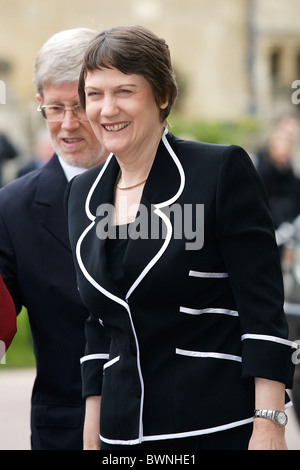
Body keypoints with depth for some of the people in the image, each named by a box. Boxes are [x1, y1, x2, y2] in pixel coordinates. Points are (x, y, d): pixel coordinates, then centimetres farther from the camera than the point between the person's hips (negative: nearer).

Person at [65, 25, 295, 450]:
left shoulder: (223, 171, -6)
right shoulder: (83, 194, 11)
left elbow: (264, 311, -10)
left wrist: (269, 427, -17)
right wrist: (92, 433, 13)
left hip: (222, 430, -5)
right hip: (124, 433, 5)